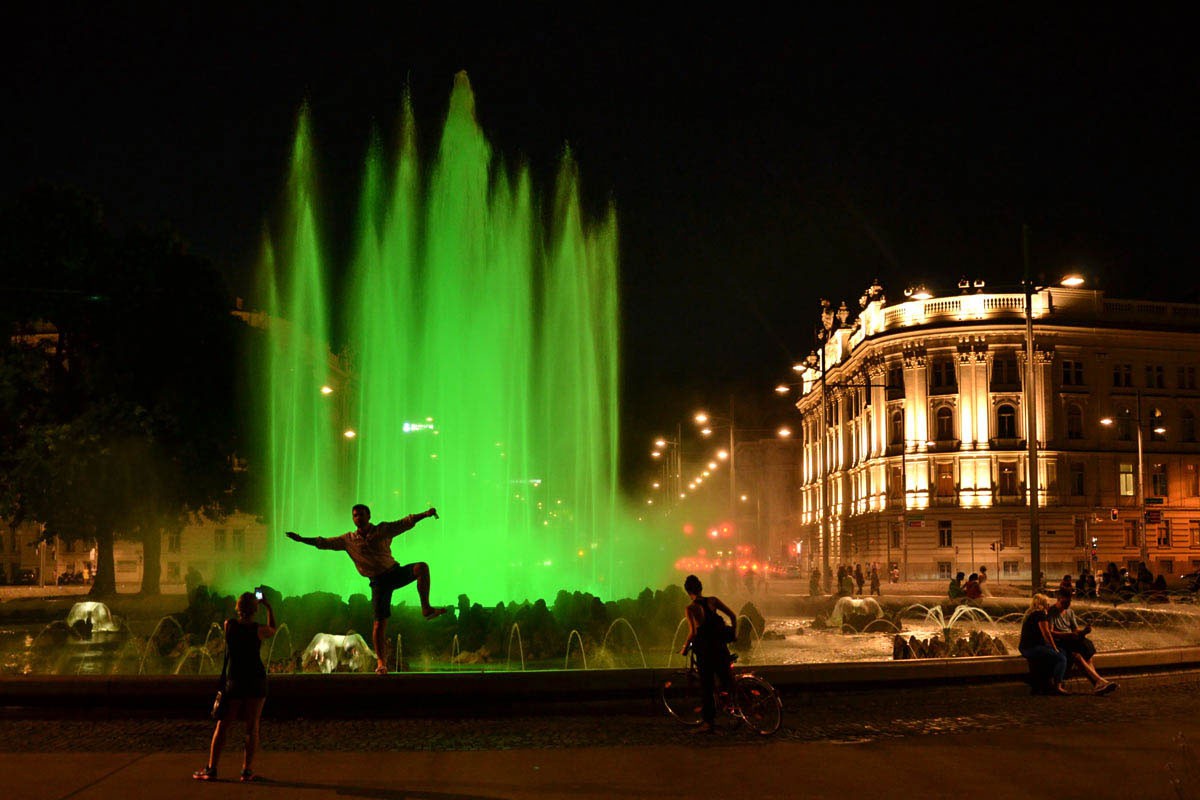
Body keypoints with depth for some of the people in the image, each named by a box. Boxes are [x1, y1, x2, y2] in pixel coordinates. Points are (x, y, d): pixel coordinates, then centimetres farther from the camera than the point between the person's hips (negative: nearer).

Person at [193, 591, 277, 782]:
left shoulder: (229, 624, -4)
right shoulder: (258, 630, -7)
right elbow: (273, 630, 15)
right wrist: (269, 608, 21)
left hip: (234, 682, 1)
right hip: (256, 682, -1)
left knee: (222, 726, 7)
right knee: (252, 727, 3)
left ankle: (211, 769, 5)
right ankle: (247, 771, 0)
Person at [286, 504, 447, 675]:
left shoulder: (383, 530, 2)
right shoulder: (348, 540, 5)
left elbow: (406, 522, -5)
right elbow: (324, 543, 8)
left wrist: (425, 514, -17)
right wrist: (301, 539, 1)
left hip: (395, 572, 0)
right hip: (378, 581, 0)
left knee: (422, 567, -27)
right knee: (380, 621, -6)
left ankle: (426, 608, -19)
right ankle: (381, 663, 2)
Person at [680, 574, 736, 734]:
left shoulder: (691, 608, -12)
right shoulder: (713, 601, 1)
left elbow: (693, 632, -18)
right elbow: (732, 616, 2)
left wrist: (684, 649, -4)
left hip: (704, 649, -4)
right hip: (720, 647, 4)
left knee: (706, 686, 5)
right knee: (726, 680, 19)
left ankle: (707, 722, 8)